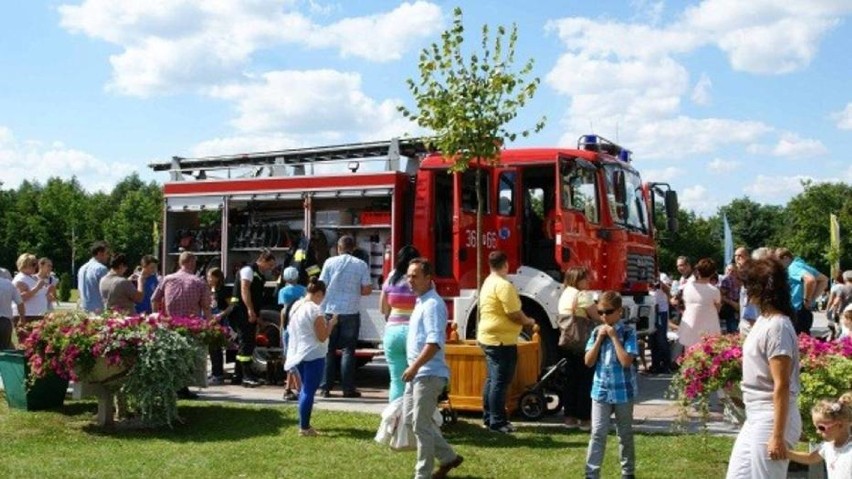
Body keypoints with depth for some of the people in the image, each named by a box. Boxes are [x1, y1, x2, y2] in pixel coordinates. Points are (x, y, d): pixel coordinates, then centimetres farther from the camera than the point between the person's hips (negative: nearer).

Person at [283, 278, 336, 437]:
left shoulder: (296, 306, 9)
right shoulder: (315, 310, -17)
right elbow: (322, 336, -16)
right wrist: (331, 323, -1)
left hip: (298, 354, 9)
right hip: (313, 355, -9)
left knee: (305, 388, 19)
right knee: (309, 390, -5)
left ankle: (303, 423, 25)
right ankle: (304, 428, -3)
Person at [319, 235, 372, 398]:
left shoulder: (330, 262, 0)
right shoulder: (361, 265, 0)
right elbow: (367, 290, -2)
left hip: (330, 310, 1)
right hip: (351, 312, 0)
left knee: (328, 350, 8)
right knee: (348, 350, 5)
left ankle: (325, 387, 8)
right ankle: (348, 388, 3)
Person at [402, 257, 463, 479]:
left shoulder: (433, 304, -17)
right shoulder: (421, 302, 14)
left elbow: (434, 342, -26)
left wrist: (414, 367, -26)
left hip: (429, 374, -10)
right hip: (418, 373, 10)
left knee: (421, 424, -3)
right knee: (411, 418, 16)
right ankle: (448, 457, 25)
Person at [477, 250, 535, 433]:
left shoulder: (488, 283, 13)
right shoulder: (504, 285, -18)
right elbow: (515, 314, -19)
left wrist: (522, 320, 19)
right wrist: (529, 321, -1)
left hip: (488, 337, 10)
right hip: (502, 340, -10)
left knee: (492, 379, 15)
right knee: (500, 382, -6)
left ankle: (489, 418, 21)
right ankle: (497, 422, -3)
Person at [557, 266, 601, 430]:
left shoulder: (564, 295, 14)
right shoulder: (582, 295, -13)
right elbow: (596, 317, -12)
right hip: (583, 344, -8)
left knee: (571, 379, 12)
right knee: (586, 380, 0)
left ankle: (570, 417, 15)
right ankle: (584, 418, 3)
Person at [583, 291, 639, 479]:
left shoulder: (628, 333, -9)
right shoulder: (597, 332, 1)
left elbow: (626, 361, -20)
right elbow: (589, 361, -2)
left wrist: (614, 337, -18)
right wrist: (599, 338, -11)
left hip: (623, 391, -2)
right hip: (601, 390, 2)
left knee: (625, 434, 13)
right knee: (598, 434, 0)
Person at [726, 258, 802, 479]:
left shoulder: (777, 326, -20)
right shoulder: (764, 320, 9)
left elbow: (782, 385, -21)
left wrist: (778, 435, -21)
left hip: (771, 420, -10)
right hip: (756, 418, 10)